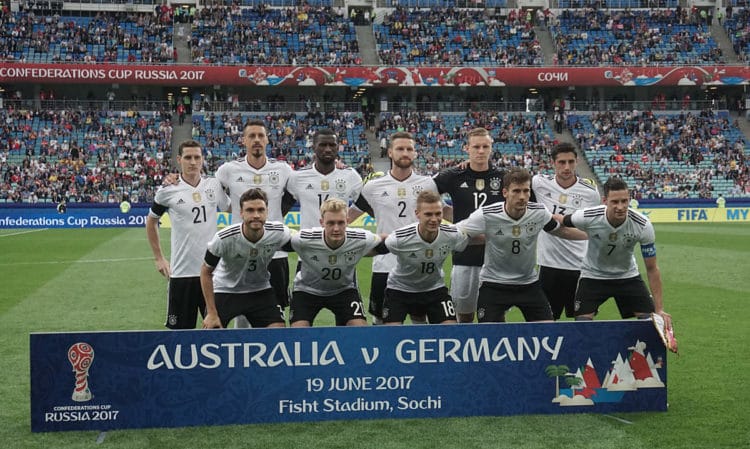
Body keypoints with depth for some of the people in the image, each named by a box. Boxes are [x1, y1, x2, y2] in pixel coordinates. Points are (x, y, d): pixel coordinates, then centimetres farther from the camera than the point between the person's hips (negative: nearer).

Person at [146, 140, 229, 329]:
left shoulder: (214, 185, 3)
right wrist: (159, 258, 8)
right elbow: (151, 221, 11)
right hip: (181, 271, -2)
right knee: (180, 328, 3)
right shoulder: (167, 191, -2)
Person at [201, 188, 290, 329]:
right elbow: (206, 272, -12)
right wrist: (212, 313, -13)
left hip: (260, 291, 2)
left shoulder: (280, 233, -22)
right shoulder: (223, 238, -26)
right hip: (225, 291, -2)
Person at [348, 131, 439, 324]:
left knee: (420, 319, 9)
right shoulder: (373, 187, 2)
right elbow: (349, 216, 10)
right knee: (380, 321, 8)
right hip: (384, 265, 0)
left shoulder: (427, 184, 2)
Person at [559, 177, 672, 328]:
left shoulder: (643, 225, -25)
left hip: (627, 276, 1)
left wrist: (659, 310, -17)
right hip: (593, 275, -1)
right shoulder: (588, 217, -29)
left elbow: (652, 268, -16)